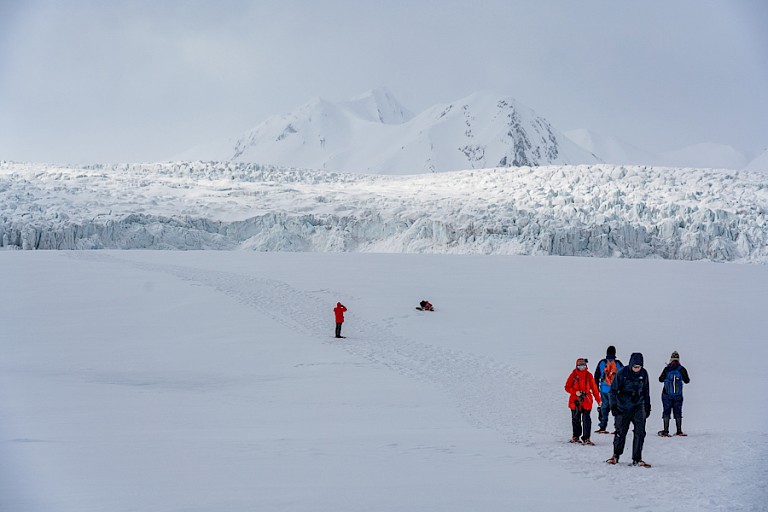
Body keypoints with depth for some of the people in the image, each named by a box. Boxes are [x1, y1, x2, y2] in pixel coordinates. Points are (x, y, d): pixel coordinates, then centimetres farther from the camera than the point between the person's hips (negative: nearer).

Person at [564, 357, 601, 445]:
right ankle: (576, 436, 25)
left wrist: (598, 400, 9)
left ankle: (586, 438, -5)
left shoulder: (588, 375, 5)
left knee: (586, 420, -8)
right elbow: (567, 387, 4)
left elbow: (594, 388, 9)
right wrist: (575, 392, -14)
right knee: (576, 419, 9)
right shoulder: (573, 375, 3)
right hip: (575, 401, 0)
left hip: (586, 401, 0)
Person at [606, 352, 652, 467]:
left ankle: (637, 459, 1)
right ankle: (616, 455, 23)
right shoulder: (622, 373, -11)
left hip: (638, 407, 2)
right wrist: (613, 406, -7)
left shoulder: (643, 373, 0)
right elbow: (613, 390, -4)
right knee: (620, 432, 3)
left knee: (640, 432, -7)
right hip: (623, 408, -2)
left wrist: (647, 406, 17)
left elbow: (646, 391, 14)